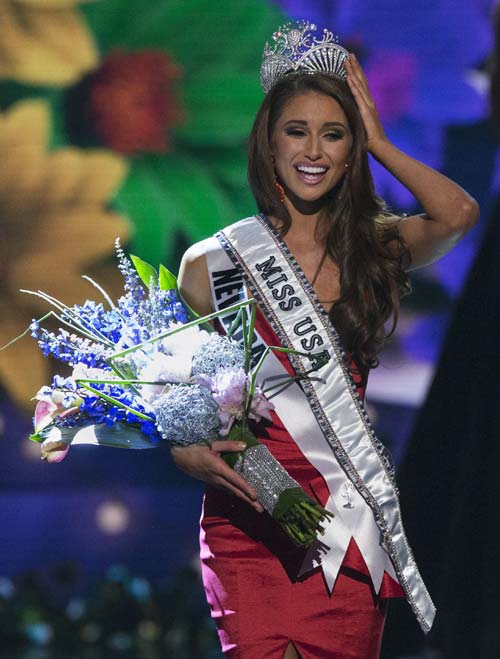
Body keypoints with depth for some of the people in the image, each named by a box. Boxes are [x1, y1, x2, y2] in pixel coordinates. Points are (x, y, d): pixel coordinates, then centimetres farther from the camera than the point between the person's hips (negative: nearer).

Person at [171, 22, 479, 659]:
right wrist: (196, 457, -12)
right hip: (246, 522, -2)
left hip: (347, 524, 2)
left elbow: (459, 214, -9)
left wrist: (375, 141, 0)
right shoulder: (211, 262, 5)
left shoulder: (372, 249, 11)